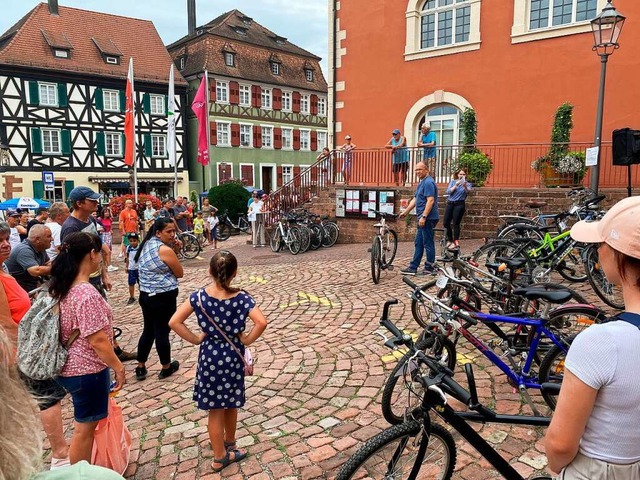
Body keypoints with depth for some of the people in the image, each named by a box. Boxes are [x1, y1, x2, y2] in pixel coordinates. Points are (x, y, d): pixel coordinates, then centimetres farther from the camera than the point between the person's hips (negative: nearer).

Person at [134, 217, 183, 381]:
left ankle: (140, 368, 26)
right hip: (164, 297, -8)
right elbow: (180, 273, -11)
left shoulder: (147, 244, 7)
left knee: (148, 330, 18)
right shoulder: (165, 249, -19)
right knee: (162, 332, 5)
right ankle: (166, 368, 21)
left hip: (145, 294, 8)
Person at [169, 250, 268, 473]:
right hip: (233, 356, -1)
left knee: (215, 409, 13)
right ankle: (229, 443, 42)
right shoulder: (241, 298, -17)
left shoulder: (199, 296, -12)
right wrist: (247, 340, -12)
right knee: (231, 403, 22)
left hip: (209, 356, 1)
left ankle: (220, 456, 27)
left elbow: (174, 322, -13)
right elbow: (261, 322, -28)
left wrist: (195, 339, -4)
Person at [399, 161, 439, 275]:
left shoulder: (428, 182, -14)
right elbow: (415, 199, 23)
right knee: (419, 243, 12)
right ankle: (413, 267, 17)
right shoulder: (422, 183, 18)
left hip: (427, 218, -10)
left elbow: (430, 201, -22)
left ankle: (429, 268, 6)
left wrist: (423, 216, -26)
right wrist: (405, 212, 21)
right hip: (423, 218, 10)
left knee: (428, 243, -3)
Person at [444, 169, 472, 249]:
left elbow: (468, 190, -19)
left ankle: (456, 242, 0)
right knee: (446, 223, 2)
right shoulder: (453, 182, 10)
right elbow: (448, 192, -4)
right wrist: (456, 185, -16)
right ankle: (450, 240, 19)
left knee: (456, 223, -7)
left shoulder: (467, 184, 5)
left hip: (459, 204, -3)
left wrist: (465, 186, -40)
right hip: (450, 203, 3)